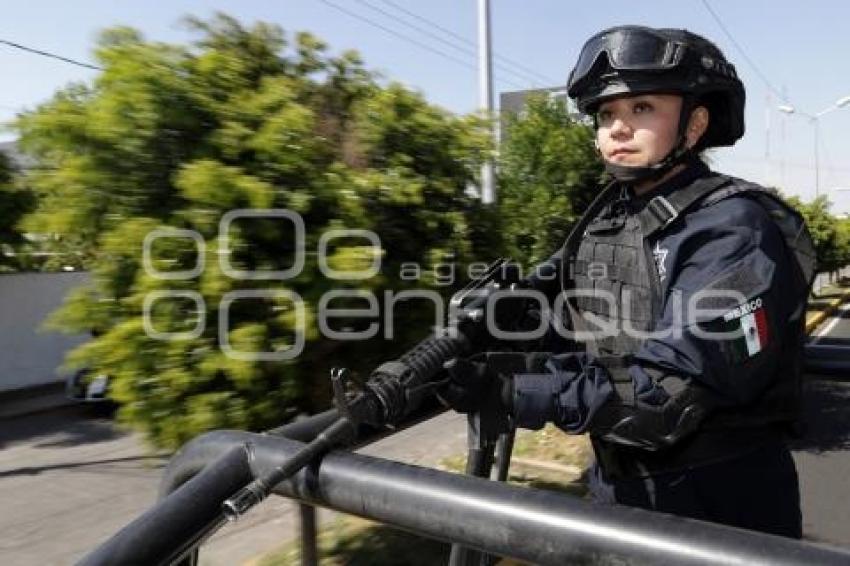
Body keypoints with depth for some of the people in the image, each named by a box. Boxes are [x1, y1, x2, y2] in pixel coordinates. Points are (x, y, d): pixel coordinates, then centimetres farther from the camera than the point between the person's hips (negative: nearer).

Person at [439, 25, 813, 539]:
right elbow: (587, 352, 1)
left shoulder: (734, 230, -19)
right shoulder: (604, 222, 3)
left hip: (721, 512, -6)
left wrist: (514, 394, -27)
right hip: (618, 490, 6)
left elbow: (666, 397, -26)